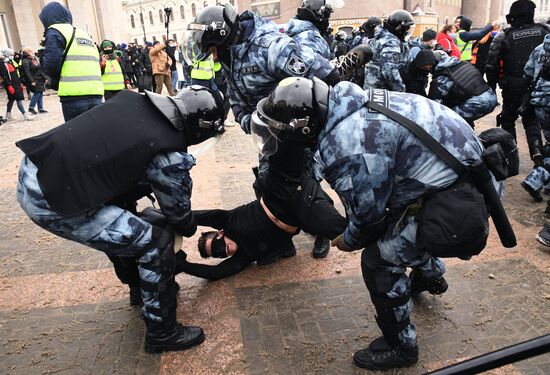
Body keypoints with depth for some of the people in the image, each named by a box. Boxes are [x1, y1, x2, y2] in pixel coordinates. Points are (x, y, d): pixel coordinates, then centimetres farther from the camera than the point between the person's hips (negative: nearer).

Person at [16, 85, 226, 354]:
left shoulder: (131, 99, 5)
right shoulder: (170, 158, -13)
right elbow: (178, 211, 4)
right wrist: (190, 229, 26)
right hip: (50, 203, -9)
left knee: (124, 226, 27)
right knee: (156, 243, -1)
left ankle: (142, 286, 45)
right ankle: (161, 331, 16)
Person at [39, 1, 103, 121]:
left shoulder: (56, 32, 4)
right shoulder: (84, 33, 26)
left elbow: (51, 63, -9)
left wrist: (55, 82, 10)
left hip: (74, 96, -6)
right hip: (96, 94, 6)